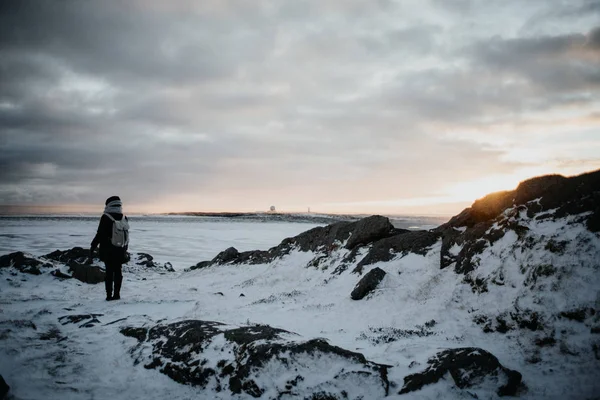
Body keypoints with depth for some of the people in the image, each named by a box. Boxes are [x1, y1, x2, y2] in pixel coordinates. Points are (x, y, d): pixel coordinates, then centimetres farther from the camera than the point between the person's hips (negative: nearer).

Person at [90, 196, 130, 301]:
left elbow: (99, 235, -13)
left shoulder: (106, 218, -15)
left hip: (108, 252, -3)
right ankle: (116, 294, 13)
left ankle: (109, 295, 5)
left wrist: (92, 248, -4)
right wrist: (125, 250, 18)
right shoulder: (124, 218, 0)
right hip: (120, 252, 4)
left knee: (109, 272, 4)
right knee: (118, 271, 11)